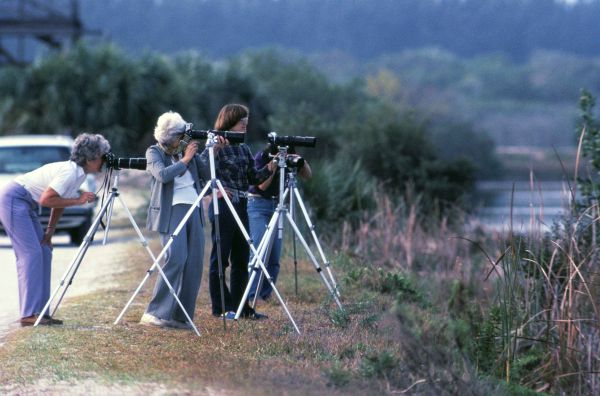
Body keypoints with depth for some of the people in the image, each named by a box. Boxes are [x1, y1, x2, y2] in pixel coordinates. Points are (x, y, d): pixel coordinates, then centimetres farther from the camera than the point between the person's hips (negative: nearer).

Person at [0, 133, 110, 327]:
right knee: (31, 253, -14)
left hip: (26, 205, 10)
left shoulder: (78, 173, 7)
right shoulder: (70, 172, -21)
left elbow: (59, 201, 15)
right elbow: (46, 200, -25)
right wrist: (78, 200, -21)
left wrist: (49, 232, 10)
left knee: (44, 252, 5)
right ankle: (29, 314, -17)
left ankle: (39, 312, 5)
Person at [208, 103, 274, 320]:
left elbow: (253, 177, 13)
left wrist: (270, 168, -1)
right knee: (220, 257, -1)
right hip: (223, 206, -7)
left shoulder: (243, 148, 14)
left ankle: (241, 306, 12)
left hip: (241, 207, 7)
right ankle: (221, 307, 4)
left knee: (241, 259, 8)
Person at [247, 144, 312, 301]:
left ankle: (265, 297, 7)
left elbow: (308, 175, -2)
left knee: (274, 258, 0)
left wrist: (301, 162, -22)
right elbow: (262, 186, -17)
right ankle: (249, 298, -20)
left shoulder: (287, 157, -2)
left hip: (276, 205, 5)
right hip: (258, 204, -5)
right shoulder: (261, 157, -13)